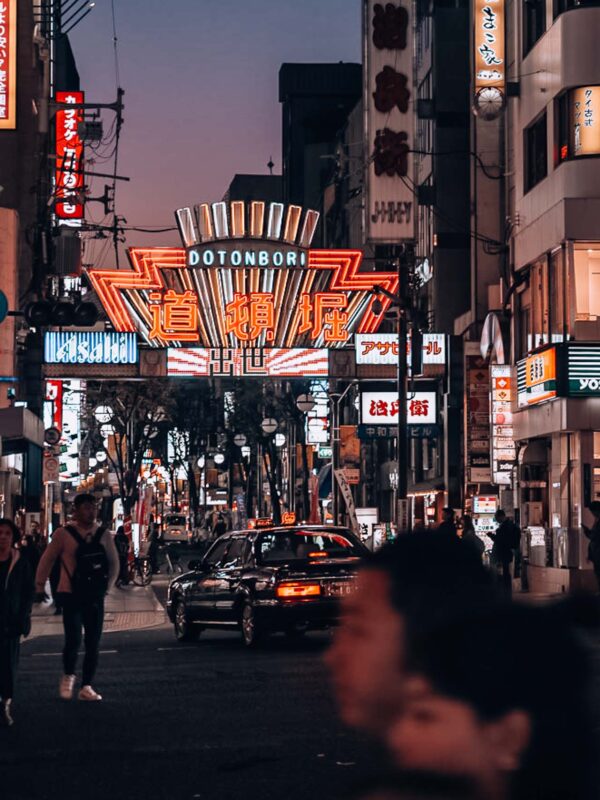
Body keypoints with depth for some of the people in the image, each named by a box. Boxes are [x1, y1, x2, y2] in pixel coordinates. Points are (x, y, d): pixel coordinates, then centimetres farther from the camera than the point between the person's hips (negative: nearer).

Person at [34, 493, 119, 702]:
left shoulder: (103, 535, 4)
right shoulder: (64, 534, -6)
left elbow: (114, 563, 15)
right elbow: (47, 560, 3)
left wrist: (107, 586, 8)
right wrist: (39, 587, 6)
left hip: (95, 596, 4)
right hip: (71, 596, -4)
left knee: (93, 643, 4)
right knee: (73, 640, -13)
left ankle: (86, 687, 14)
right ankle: (68, 676, 15)